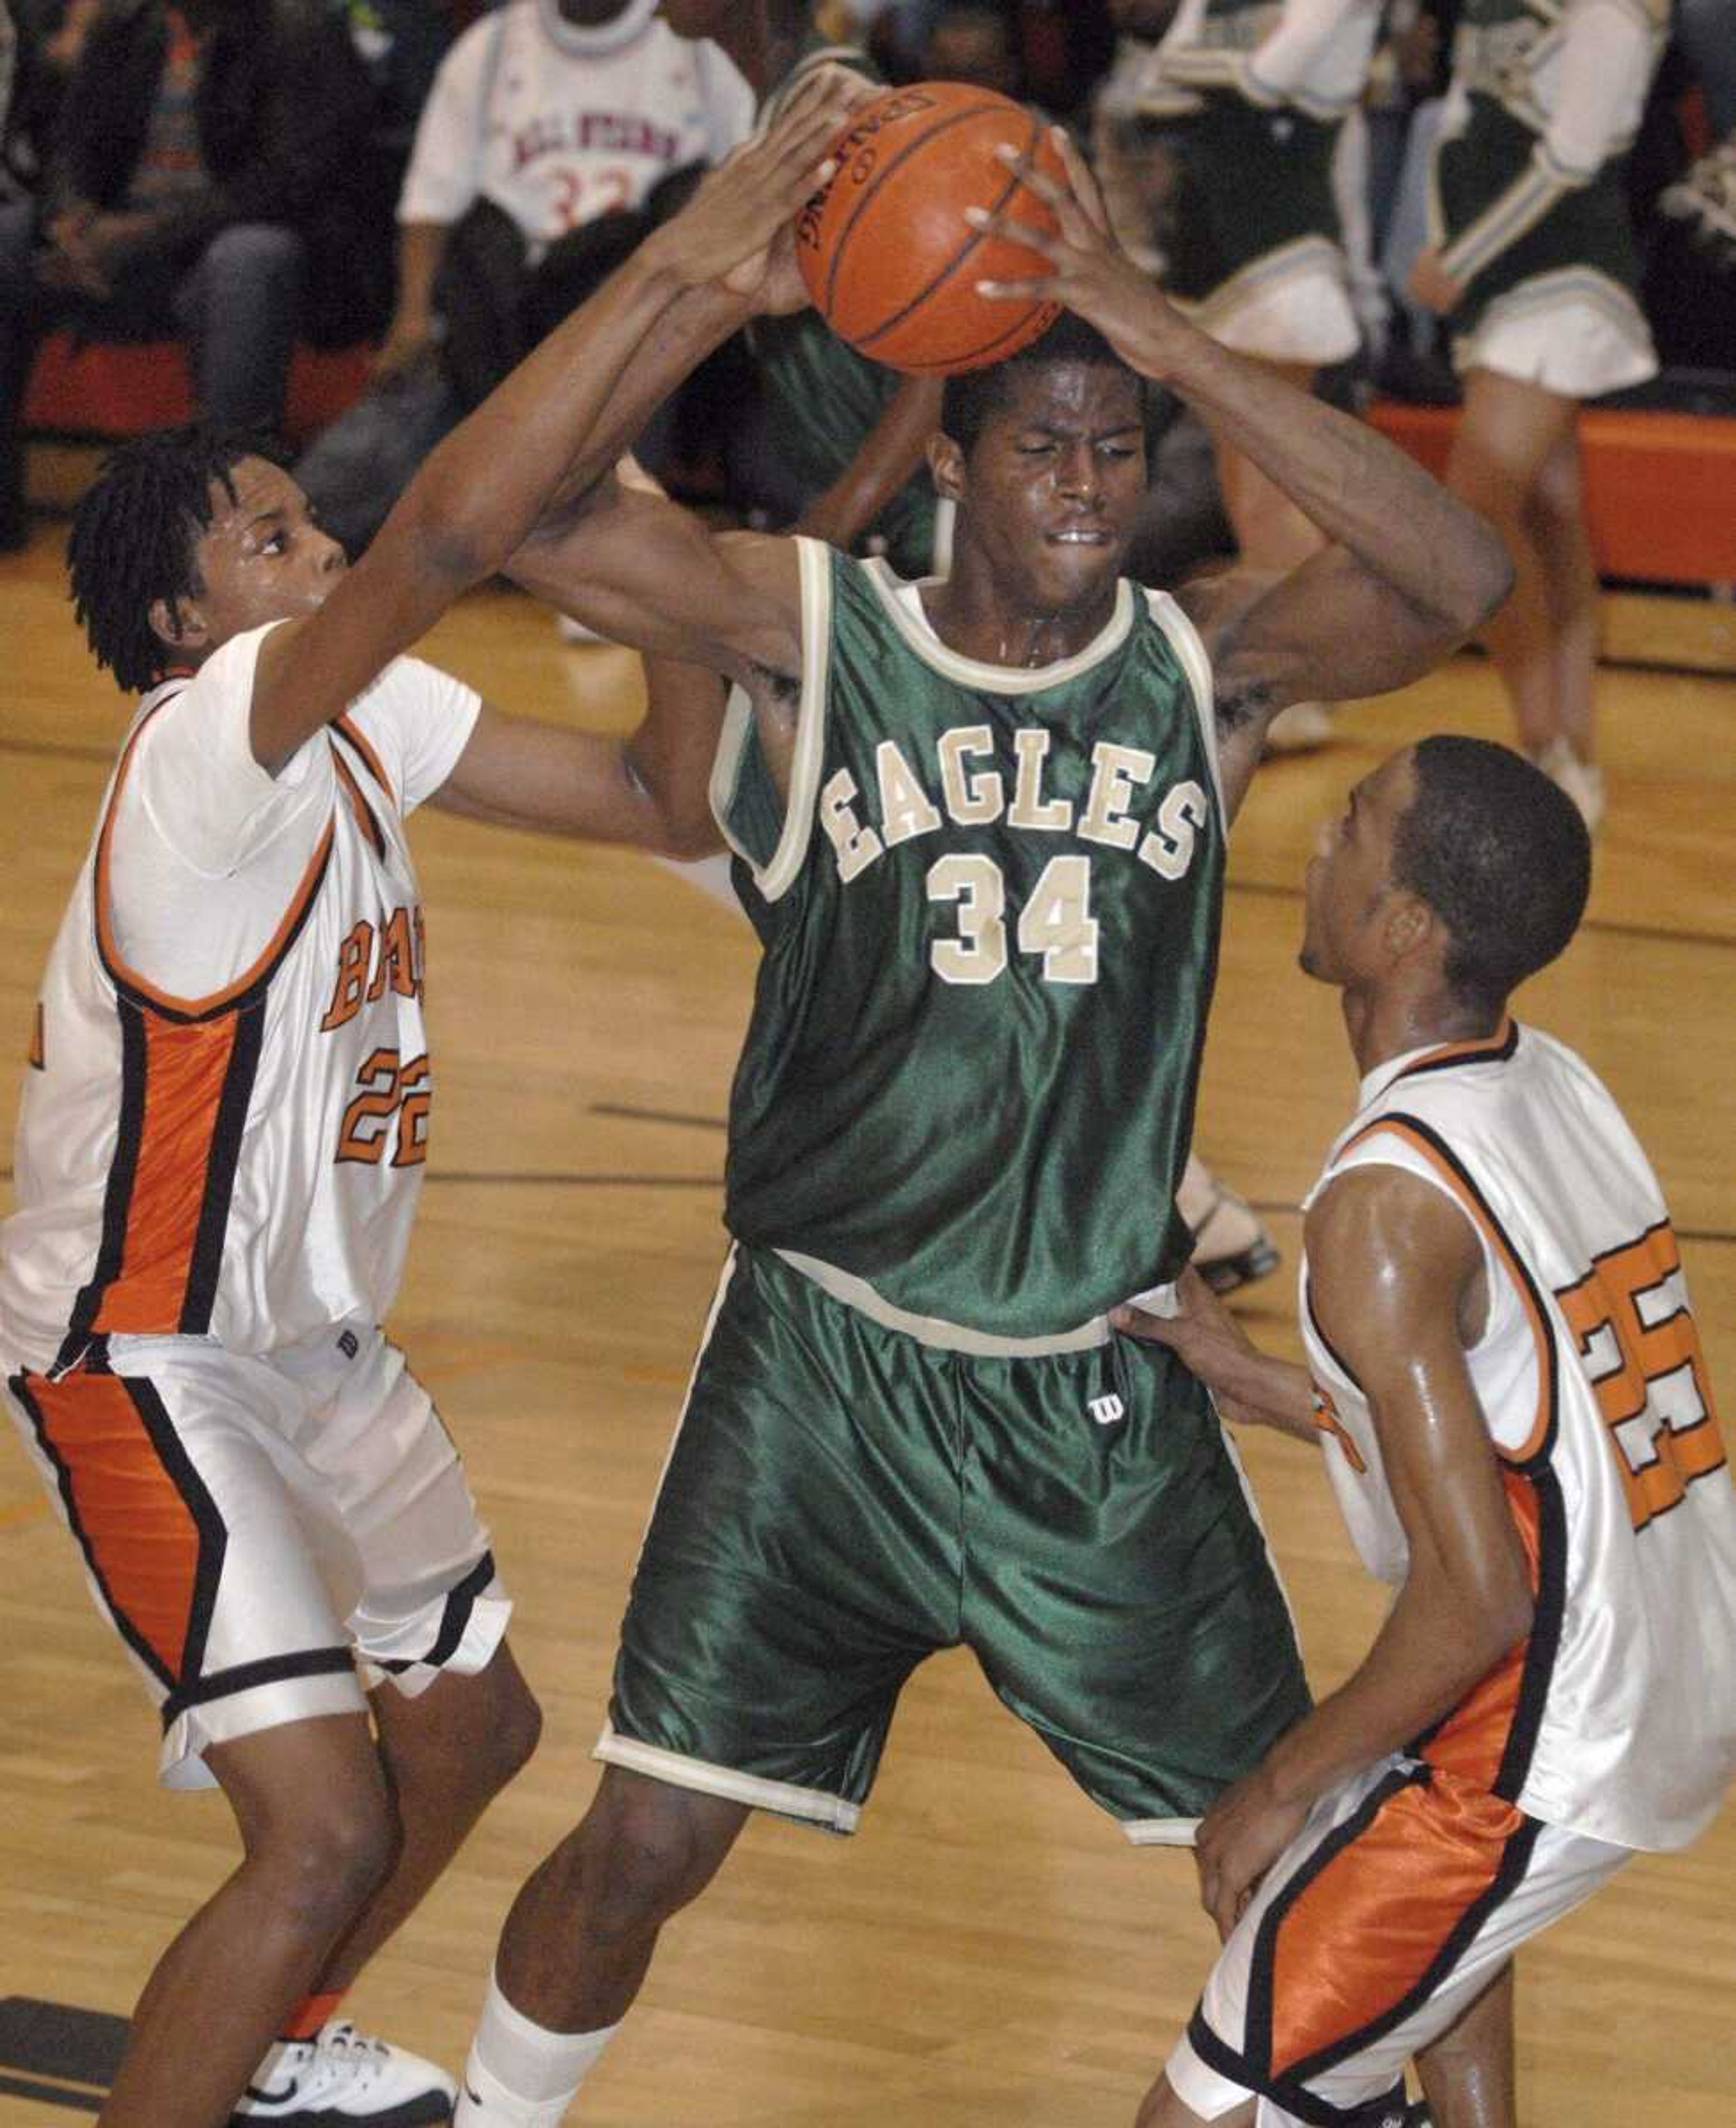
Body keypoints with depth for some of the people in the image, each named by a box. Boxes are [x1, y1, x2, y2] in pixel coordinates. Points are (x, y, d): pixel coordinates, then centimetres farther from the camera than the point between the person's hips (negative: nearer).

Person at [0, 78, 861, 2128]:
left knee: (471, 1723, 24)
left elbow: (665, 804, 2)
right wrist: (672, 265, -41)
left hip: (317, 1344, 10)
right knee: (326, 1824, -18)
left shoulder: (364, 723, -1)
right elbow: (449, 530, -42)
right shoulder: (209, 746, -27)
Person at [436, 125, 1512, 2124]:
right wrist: (726, 290, -30)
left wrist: (1172, 341, -27)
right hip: (826, 1358, -1)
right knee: (646, 1840, -2)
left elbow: (1459, 579, -21)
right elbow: (523, 516, -19)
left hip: (1102, 1386, 2)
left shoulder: (1209, 668, -3)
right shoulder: (809, 637, -7)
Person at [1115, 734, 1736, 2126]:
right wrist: (1270, 1388, 17)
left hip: (1545, 1753, -9)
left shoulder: (1386, 1203, -22)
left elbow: (1482, 1602, -25)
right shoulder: (1560, 1087, 4)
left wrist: (1283, 1789, -13)